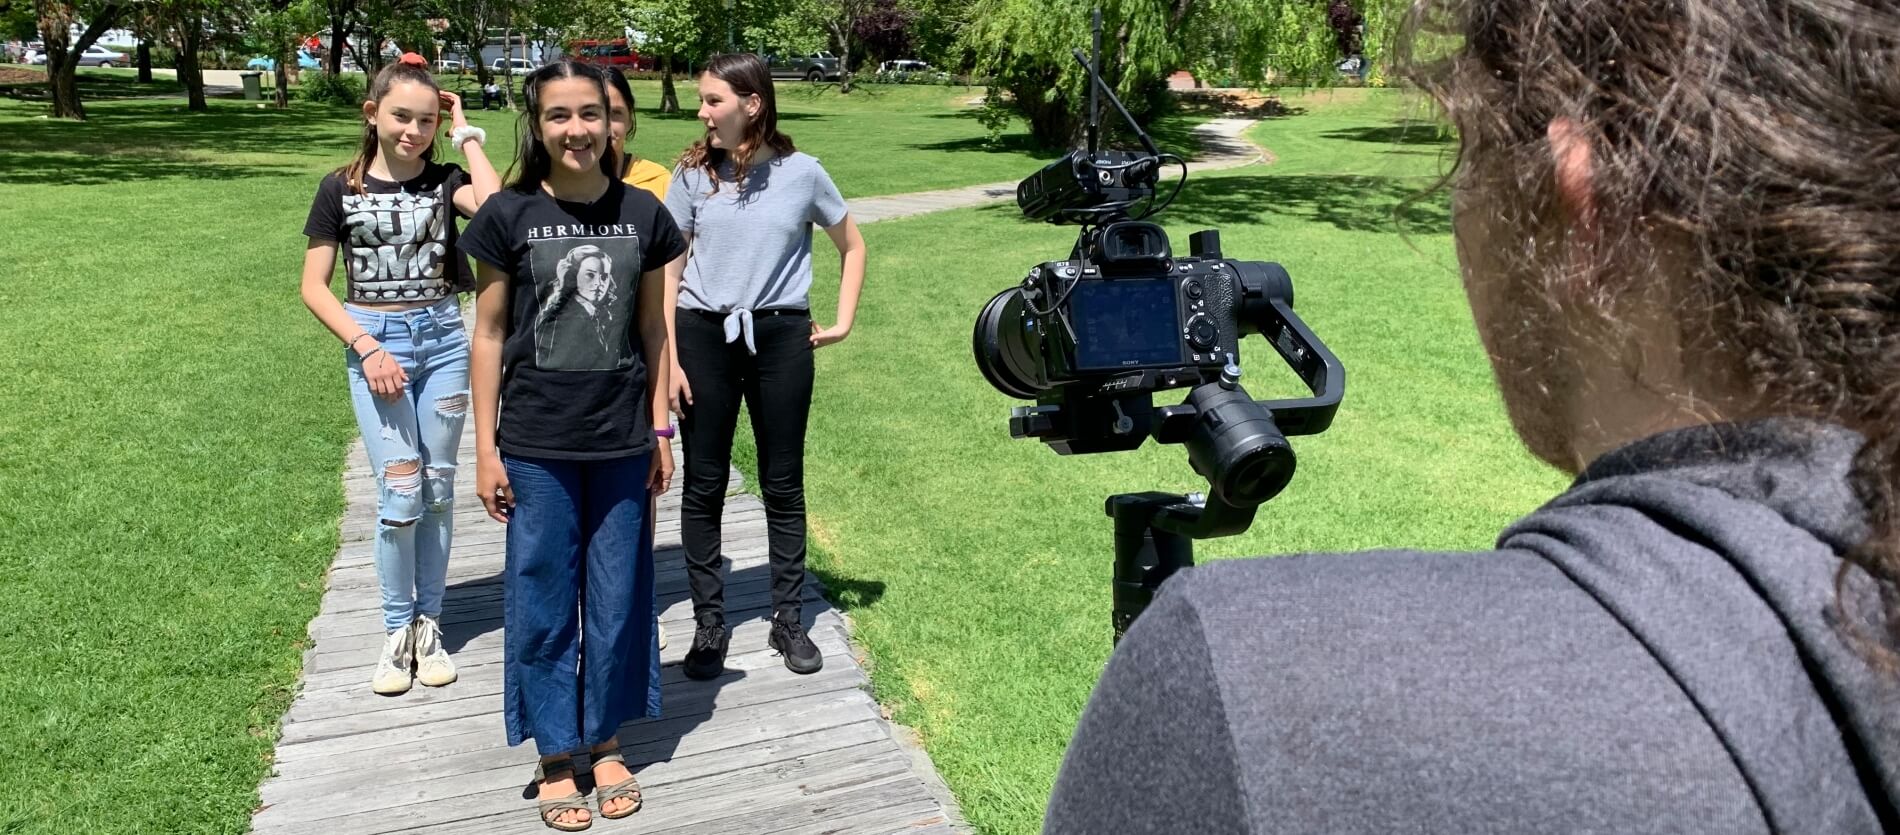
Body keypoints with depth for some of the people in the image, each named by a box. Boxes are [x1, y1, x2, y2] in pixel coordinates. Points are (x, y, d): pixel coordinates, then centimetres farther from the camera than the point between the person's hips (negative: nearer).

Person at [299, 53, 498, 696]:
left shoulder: (445, 180, 1)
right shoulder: (341, 189, 0)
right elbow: (314, 285, 0)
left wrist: (467, 135, -11)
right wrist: (366, 347, -12)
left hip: (443, 339, 1)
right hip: (376, 342, -1)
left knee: (437, 488, 7)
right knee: (400, 493, -6)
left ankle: (429, 622, 21)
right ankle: (397, 630, 11)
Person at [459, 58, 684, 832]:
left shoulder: (642, 214, 1)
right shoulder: (508, 215, -5)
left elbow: (652, 329, 8)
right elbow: (489, 335, -1)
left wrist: (660, 430, 7)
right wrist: (485, 448, -3)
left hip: (621, 442, 2)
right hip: (536, 445, -2)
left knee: (617, 598, 10)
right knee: (543, 600, 7)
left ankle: (605, 742, 28)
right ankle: (555, 756, 23)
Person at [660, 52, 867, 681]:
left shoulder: (801, 173, -2)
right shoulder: (692, 173, 0)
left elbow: (852, 246, 12)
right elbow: (668, 270, 2)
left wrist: (843, 322, 4)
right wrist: (668, 358, -4)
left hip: (780, 337, 0)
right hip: (703, 336, 1)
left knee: (783, 484, 8)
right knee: (704, 485, 6)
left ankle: (790, 621, 22)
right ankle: (709, 624, 19)